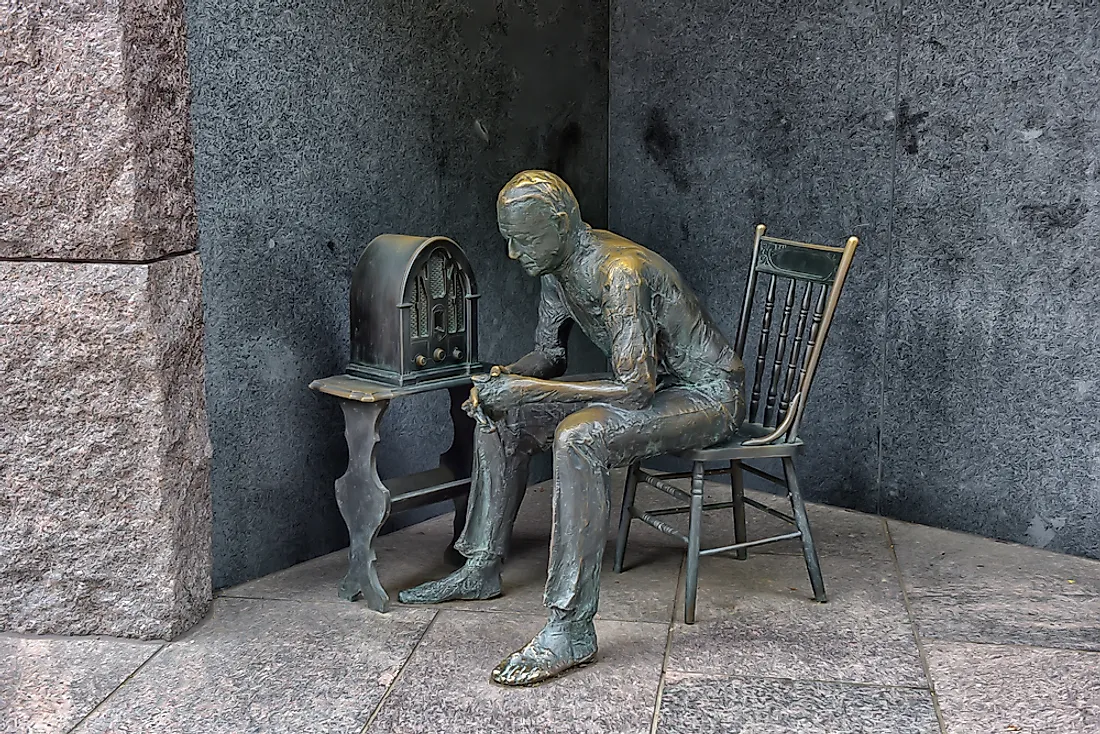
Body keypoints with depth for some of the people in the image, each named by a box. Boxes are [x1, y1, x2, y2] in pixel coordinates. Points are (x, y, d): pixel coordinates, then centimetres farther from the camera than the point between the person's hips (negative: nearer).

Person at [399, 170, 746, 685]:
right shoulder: (559, 267, 0)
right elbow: (549, 353, 12)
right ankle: (481, 569, 16)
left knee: (578, 437, -35)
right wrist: (508, 377, -11)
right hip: (654, 384, 10)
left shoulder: (621, 272, -29)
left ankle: (570, 631, -32)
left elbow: (636, 388, -33)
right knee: (502, 416, 5)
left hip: (708, 395, -9)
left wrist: (529, 388, -32)